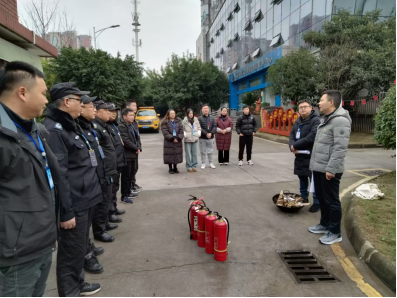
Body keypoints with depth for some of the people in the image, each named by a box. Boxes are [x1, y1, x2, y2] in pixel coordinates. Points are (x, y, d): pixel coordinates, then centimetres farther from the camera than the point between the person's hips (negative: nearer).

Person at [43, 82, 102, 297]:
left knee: (80, 246, 23)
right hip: (74, 204, -10)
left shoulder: (71, 125, 13)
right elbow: (58, 175, -23)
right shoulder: (54, 130, -19)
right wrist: (66, 211, -21)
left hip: (84, 199, 10)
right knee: (72, 251, 6)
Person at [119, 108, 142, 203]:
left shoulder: (133, 126, 14)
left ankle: (128, 192, 29)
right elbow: (125, 141, -20)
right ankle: (124, 196, 7)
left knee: (132, 173, 15)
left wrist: (139, 148, -1)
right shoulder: (122, 127, -12)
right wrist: (136, 149, -13)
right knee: (126, 176, -2)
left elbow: (137, 137, 15)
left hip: (134, 154, 8)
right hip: (127, 155, -8)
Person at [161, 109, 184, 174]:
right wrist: (172, 138, -17)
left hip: (178, 142, 3)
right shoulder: (165, 123, -2)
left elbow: (181, 131, 2)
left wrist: (178, 138, -11)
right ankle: (170, 169, 14)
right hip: (169, 142, -3)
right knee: (170, 156, -1)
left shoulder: (178, 121, 9)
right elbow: (165, 133, -10)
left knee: (177, 155, 6)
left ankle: (175, 168, 21)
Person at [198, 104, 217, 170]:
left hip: (211, 137, 3)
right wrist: (206, 134, -19)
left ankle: (211, 163, 20)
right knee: (203, 152, 5)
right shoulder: (200, 118, -2)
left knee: (210, 151, 9)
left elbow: (215, 127, 1)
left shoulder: (212, 118, 9)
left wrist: (211, 133, -15)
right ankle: (203, 163, 16)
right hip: (202, 138, -2)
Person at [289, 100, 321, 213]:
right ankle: (304, 198, 34)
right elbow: (292, 135, 13)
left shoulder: (316, 120, -14)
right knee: (302, 178, 18)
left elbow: (312, 137, -25)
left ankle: (317, 202, 13)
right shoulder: (298, 121, 14)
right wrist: (292, 146, -8)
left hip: (311, 156, -8)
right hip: (300, 155, 8)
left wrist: (295, 145, -18)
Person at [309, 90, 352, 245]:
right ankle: (325, 224, 36)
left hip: (329, 170, -10)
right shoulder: (326, 119, 15)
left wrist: (331, 168, -24)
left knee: (331, 201, 2)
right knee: (321, 198, 20)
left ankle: (335, 232, 16)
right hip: (319, 168, 10)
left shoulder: (340, 120, -17)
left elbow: (340, 148, -23)